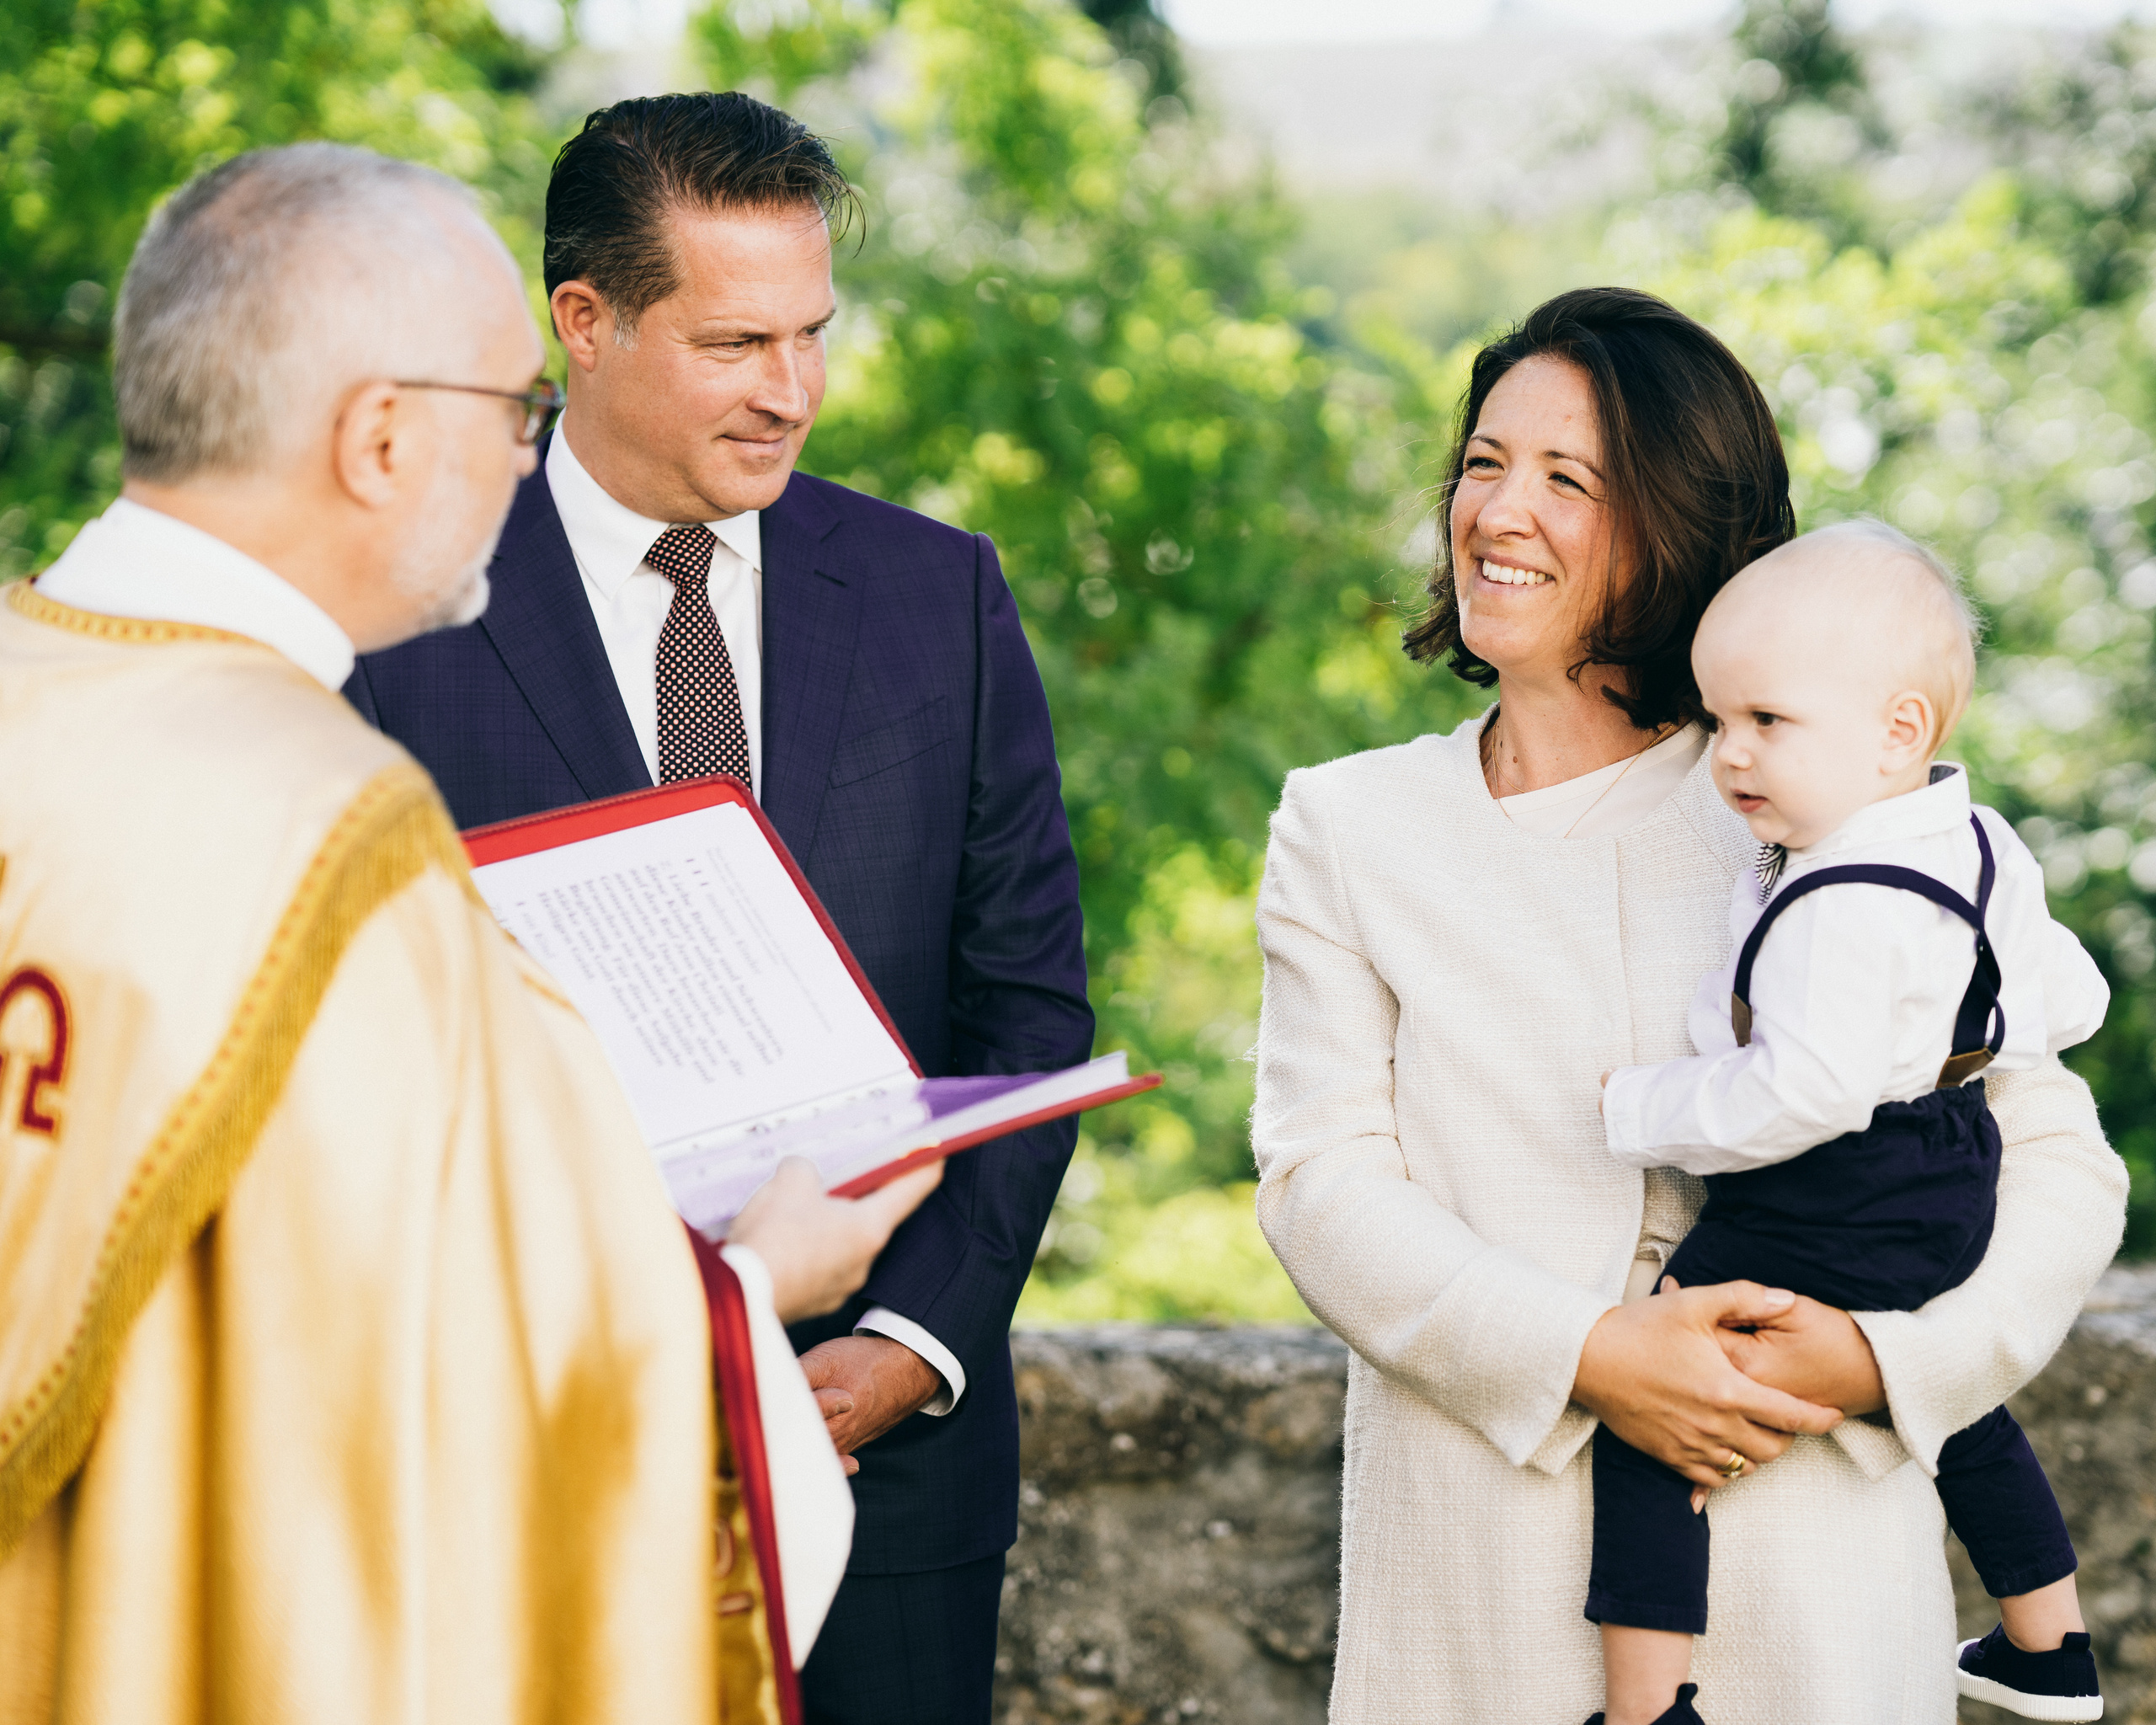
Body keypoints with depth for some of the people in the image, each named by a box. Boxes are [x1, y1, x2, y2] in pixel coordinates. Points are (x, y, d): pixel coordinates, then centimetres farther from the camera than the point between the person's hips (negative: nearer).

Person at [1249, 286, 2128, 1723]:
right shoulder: (1348, 827, 8)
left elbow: (2062, 1163, 4)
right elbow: (1319, 1177, -3)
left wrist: (1881, 1359, -13)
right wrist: (1584, 1357, -17)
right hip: (1478, 1562, 1)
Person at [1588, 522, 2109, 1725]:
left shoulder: (1843, 908, -27)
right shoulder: (1980, 848, 3)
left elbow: (1805, 1093, -32)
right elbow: (2070, 999, 13)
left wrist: (1642, 1114, -21)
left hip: (1824, 1222, -10)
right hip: (1950, 1195, 10)